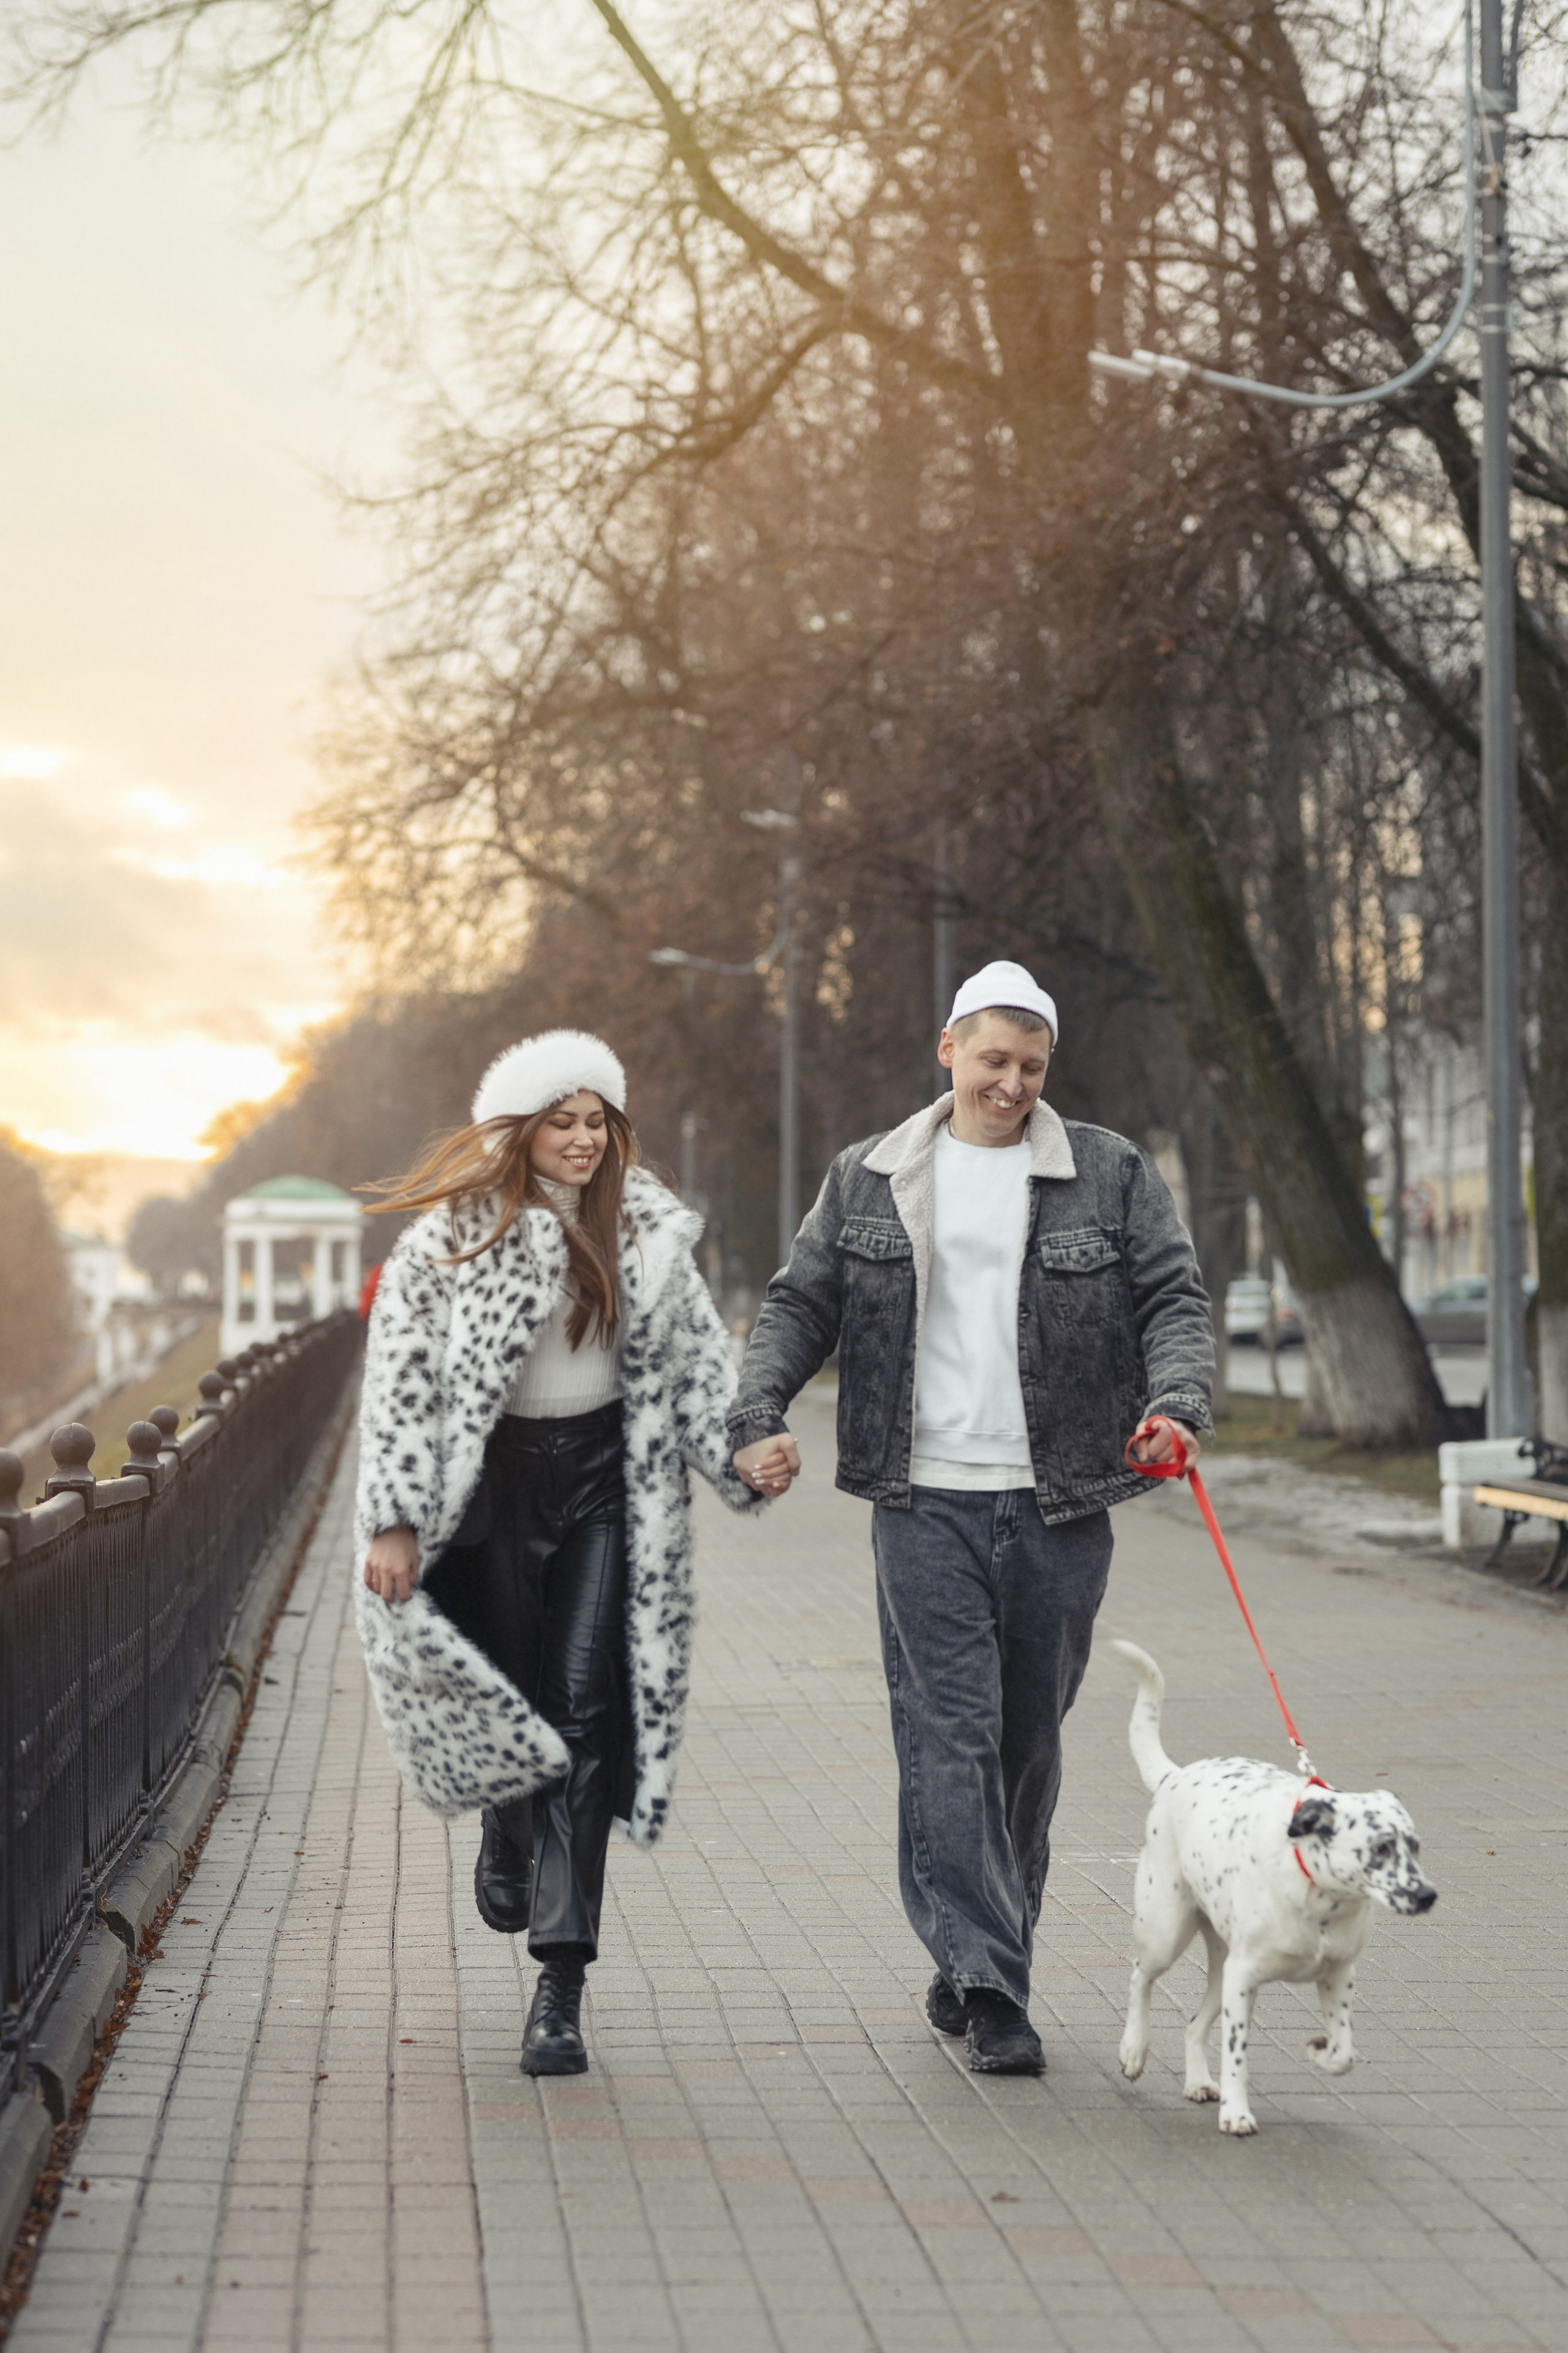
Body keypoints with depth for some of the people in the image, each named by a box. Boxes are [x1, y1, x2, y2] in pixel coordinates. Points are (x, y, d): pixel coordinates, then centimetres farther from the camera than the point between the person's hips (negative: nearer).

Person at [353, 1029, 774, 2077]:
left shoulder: (645, 1229, 4)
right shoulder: (454, 1234, -6)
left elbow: (696, 1355, 10)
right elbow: (400, 1378, -7)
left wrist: (741, 1453, -6)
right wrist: (394, 1520, -12)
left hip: (602, 1482, 2)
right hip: (488, 1485, -2)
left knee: (586, 1712, -8)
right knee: (508, 1697, 4)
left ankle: (562, 1989, -10)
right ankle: (508, 1833, 45)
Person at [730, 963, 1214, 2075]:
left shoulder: (1112, 1173, 6)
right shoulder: (869, 1180, 9)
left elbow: (1175, 1298, 3)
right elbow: (800, 1305, 12)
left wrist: (1175, 1404, -16)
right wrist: (758, 1418, -4)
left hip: (1058, 1507, 1)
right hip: (927, 1502, -1)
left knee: (1028, 1745, 8)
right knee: (950, 1735, -11)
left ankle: (975, 1972, 22)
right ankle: (988, 1984, -13)